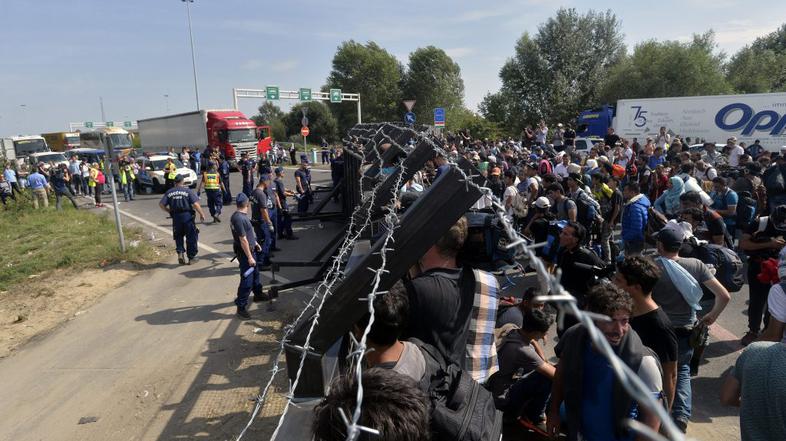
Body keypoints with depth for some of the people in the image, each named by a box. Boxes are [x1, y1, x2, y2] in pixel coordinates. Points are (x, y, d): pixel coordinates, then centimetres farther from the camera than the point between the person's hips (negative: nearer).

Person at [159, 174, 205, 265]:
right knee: (191, 237, 7)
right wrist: (201, 214, -4)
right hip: (187, 216, -3)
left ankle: (180, 252, -1)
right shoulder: (188, 191, -3)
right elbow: (195, 204, -12)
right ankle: (191, 257, 12)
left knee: (178, 237, 18)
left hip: (176, 217, 3)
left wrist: (169, 211, 15)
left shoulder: (169, 192, 7)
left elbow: (161, 204, 2)